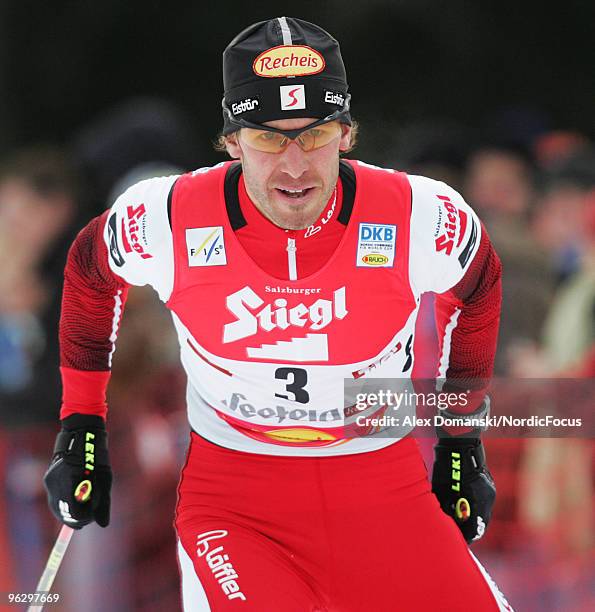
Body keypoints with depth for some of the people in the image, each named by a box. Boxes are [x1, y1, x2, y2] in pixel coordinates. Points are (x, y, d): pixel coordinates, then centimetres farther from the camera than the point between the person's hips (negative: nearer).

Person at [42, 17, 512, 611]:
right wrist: (80, 426, 13)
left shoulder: (424, 217, -13)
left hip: (385, 490, 2)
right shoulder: (169, 220, -13)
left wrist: (463, 440, 16)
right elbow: (90, 268, 10)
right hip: (230, 501, -2)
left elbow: (475, 288, 11)